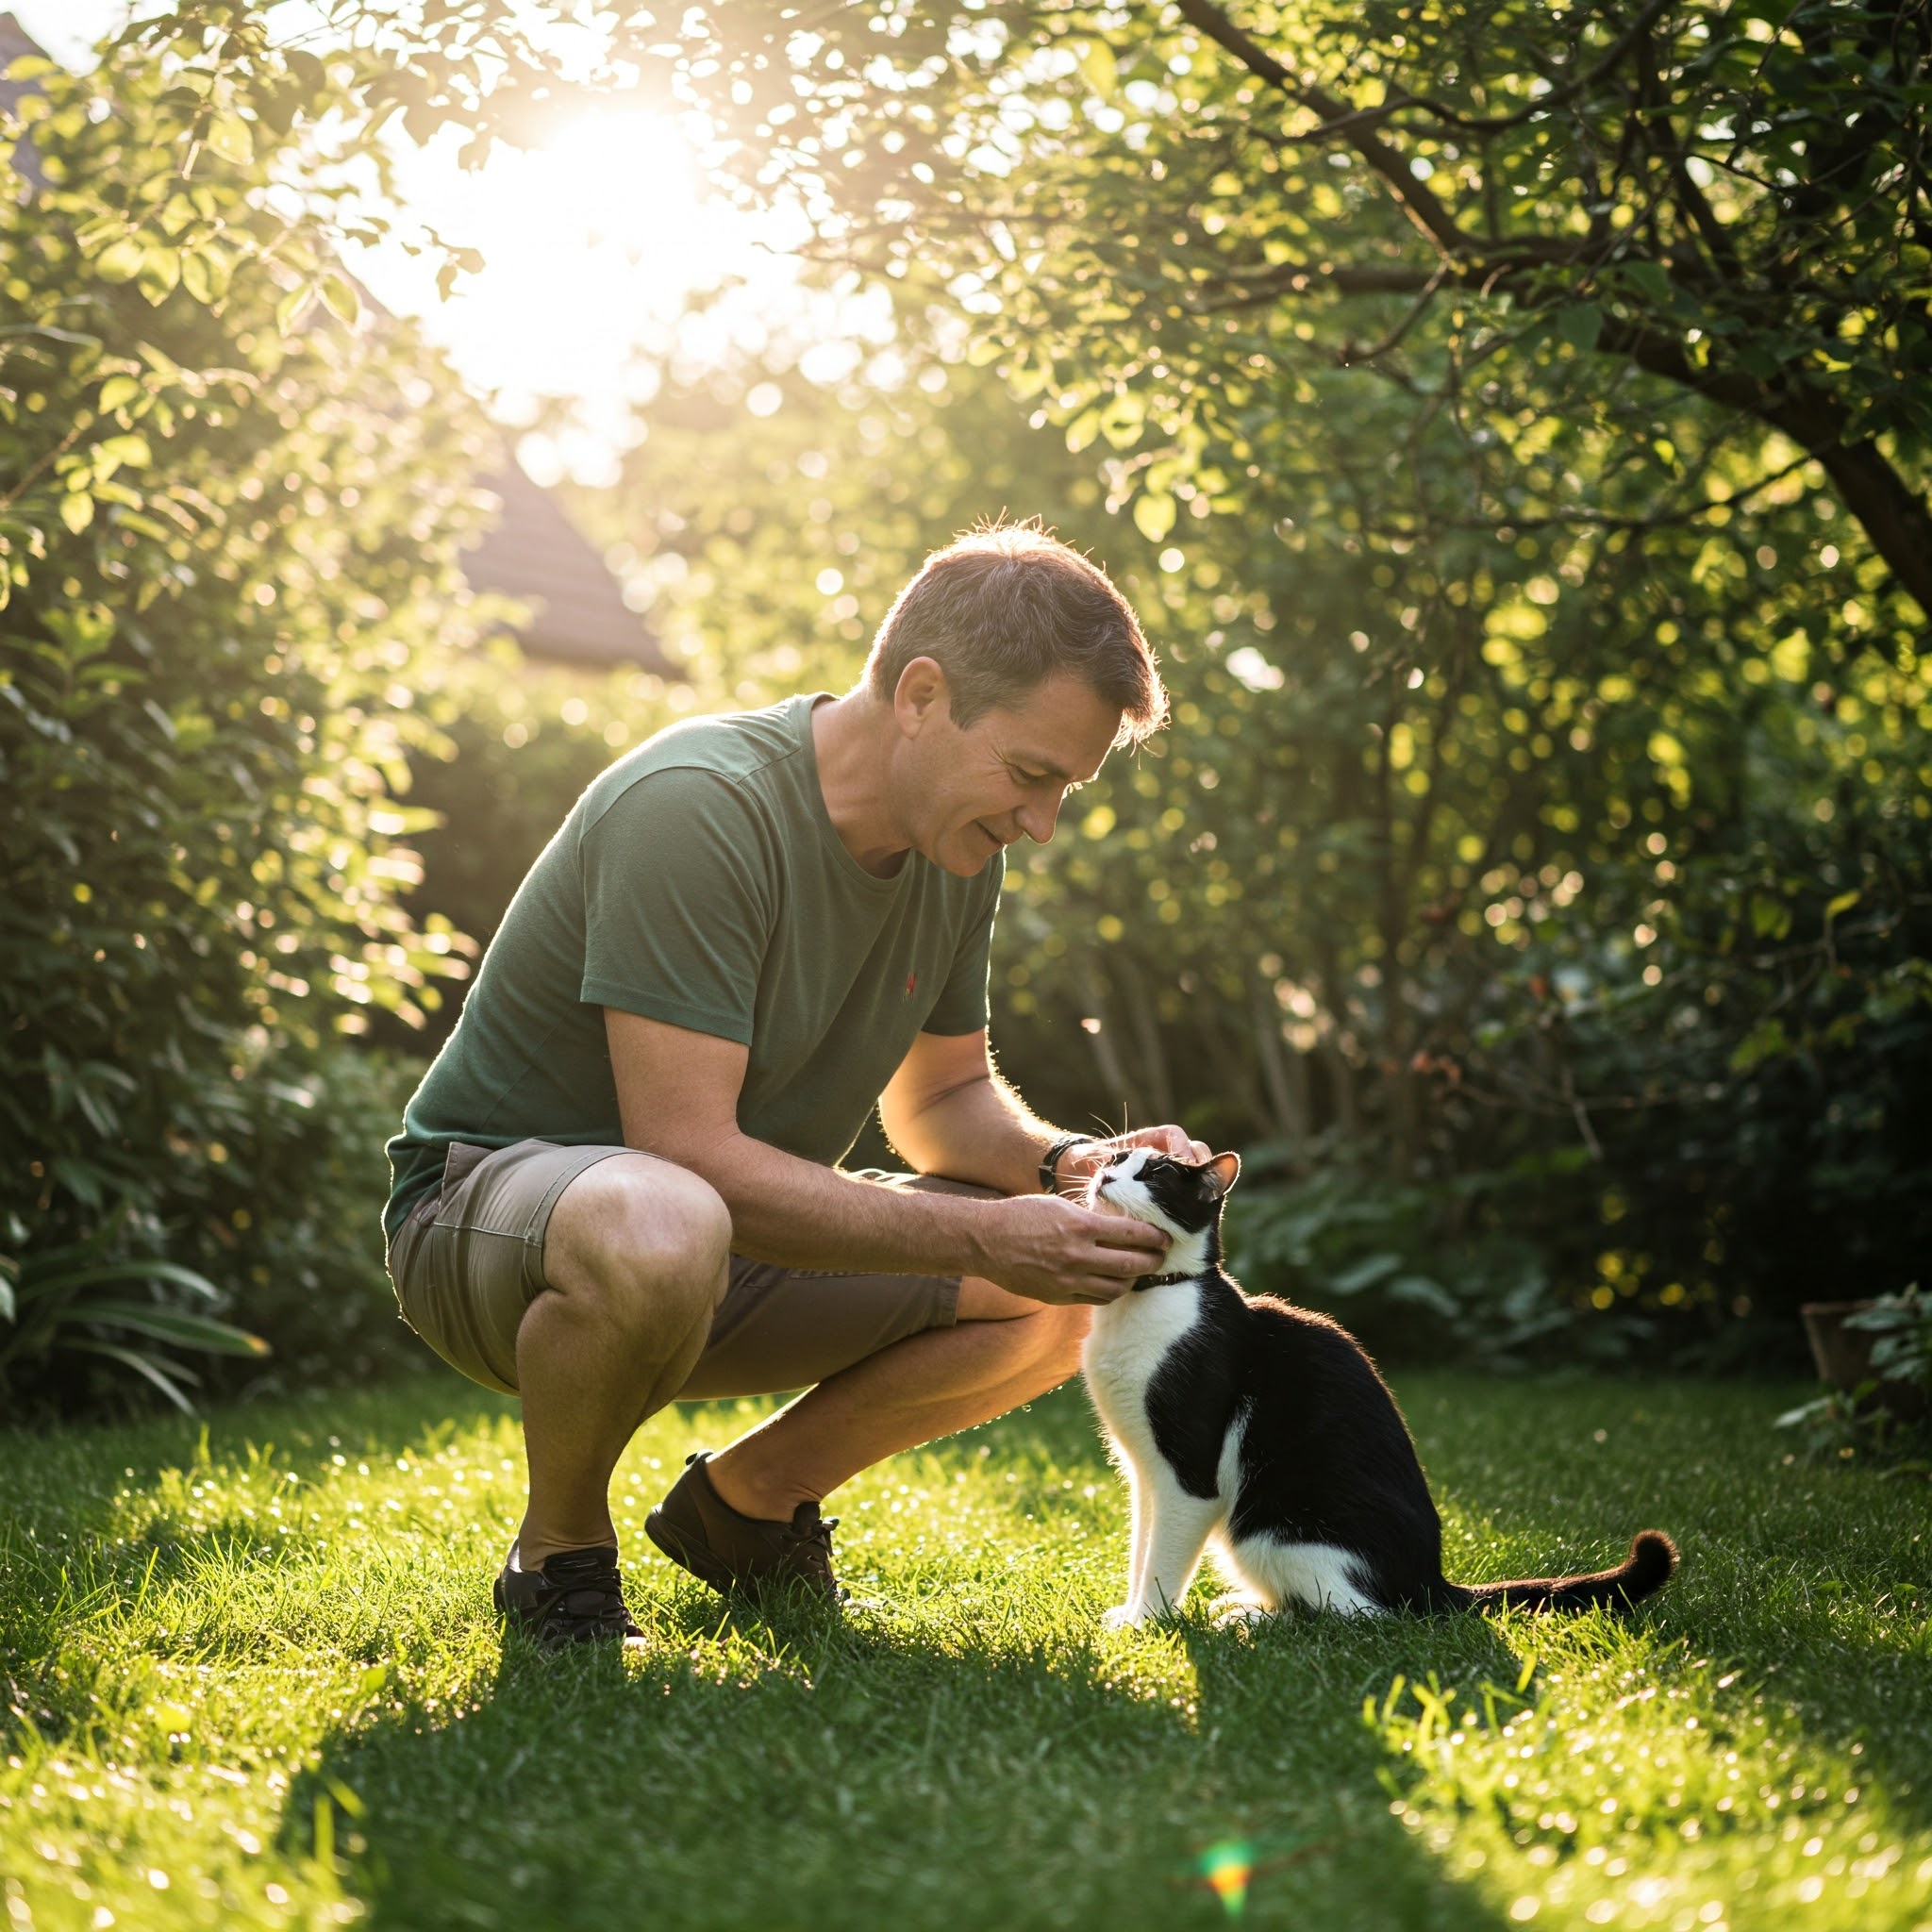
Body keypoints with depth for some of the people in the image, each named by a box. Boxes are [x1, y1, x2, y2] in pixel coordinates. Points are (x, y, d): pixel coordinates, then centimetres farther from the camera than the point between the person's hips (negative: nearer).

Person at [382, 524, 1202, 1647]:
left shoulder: (957, 846, -1)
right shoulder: (702, 806, -27)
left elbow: (942, 1097, 11)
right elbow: (690, 1152, -31)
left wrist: (1071, 1165, -11)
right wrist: (980, 1237, -31)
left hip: (744, 1227, 8)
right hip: (493, 1201, -7)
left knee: (1078, 1283, -7)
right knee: (662, 1230, -43)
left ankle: (748, 1498, 12)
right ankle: (560, 1556, -11)